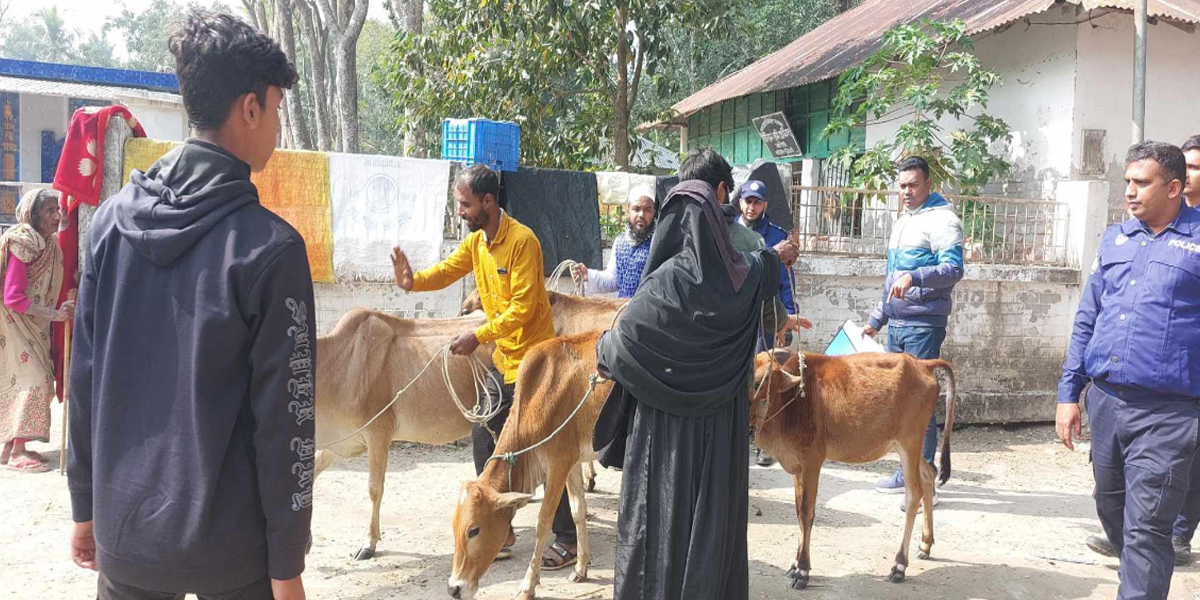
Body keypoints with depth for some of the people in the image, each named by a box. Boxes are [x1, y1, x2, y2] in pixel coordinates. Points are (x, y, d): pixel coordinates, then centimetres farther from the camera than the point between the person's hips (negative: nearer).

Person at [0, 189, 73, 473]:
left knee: (32, 381, 10)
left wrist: (63, 309, 0)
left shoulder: (50, 244, 5)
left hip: (33, 325, 8)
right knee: (32, 379, -12)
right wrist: (54, 315, -27)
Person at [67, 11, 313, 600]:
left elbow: (84, 378, 4)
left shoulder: (112, 219, -1)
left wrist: (85, 505, 15)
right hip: (229, 549, -4)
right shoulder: (270, 246, -16)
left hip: (125, 534, 5)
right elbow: (283, 417, -15)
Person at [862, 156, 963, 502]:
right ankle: (909, 472, 21)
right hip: (896, 324, 8)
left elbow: (953, 268, -21)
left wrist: (914, 277, -36)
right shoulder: (902, 221, 20)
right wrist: (877, 320, 26)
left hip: (923, 324, -8)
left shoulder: (941, 219, -7)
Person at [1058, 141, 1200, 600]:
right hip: (1105, 401, 6)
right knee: (1110, 508, 18)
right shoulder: (1115, 239, 12)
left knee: (1146, 528, -4)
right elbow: (1086, 320, 14)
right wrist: (1069, 393, 10)